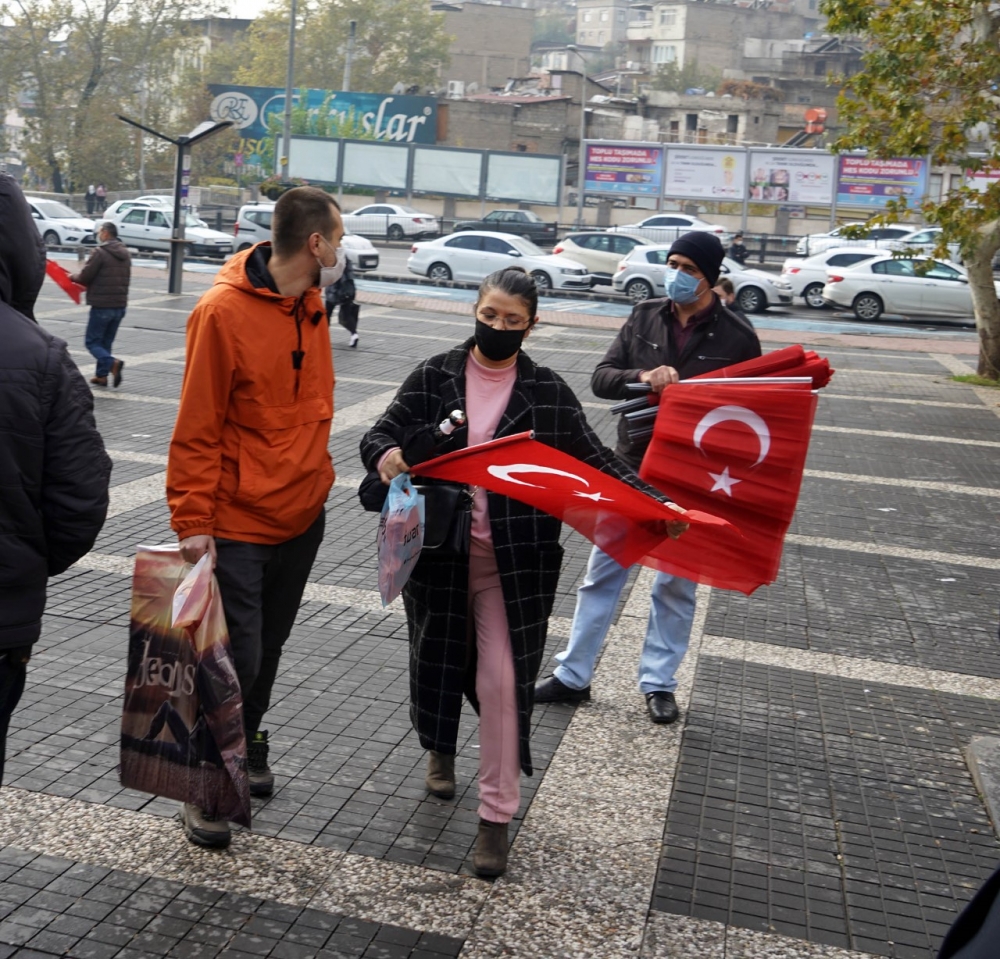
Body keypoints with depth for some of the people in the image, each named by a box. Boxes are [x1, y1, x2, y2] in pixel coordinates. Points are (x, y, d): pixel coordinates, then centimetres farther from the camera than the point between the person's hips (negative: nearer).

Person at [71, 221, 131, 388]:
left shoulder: (100, 252, -13)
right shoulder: (125, 254, 10)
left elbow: (84, 277, -13)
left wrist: (73, 277, 9)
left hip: (102, 305, -7)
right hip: (120, 305, 7)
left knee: (92, 341, 1)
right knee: (106, 342, 16)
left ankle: (112, 363, -21)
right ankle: (101, 375, 17)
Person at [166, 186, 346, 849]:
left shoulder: (312, 304, 5)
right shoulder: (224, 311, -18)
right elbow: (197, 429, -16)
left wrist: (315, 475, 15)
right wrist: (193, 521, -16)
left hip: (303, 514, 7)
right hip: (239, 523, -7)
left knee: (268, 648, 19)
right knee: (236, 657, 0)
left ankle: (247, 746, 39)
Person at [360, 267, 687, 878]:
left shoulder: (548, 392, 0)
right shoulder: (434, 377, 1)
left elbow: (593, 458, 2)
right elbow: (383, 433, 2)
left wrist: (655, 501, -10)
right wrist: (385, 454, -23)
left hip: (514, 559, -1)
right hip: (440, 551, 2)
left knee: (503, 678, -4)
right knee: (439, 660, 16)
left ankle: (498, 815, 7)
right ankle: (441, 749, 48)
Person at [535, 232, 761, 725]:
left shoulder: (737, 337, -7)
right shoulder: (645, 317, 2)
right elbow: (601, 377, -2)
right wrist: (643, 378, -22)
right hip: (630, 467, 3)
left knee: (676, 585, 10)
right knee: (602, 574, 9)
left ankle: (658, 683, 24)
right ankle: (572, 675, 20)